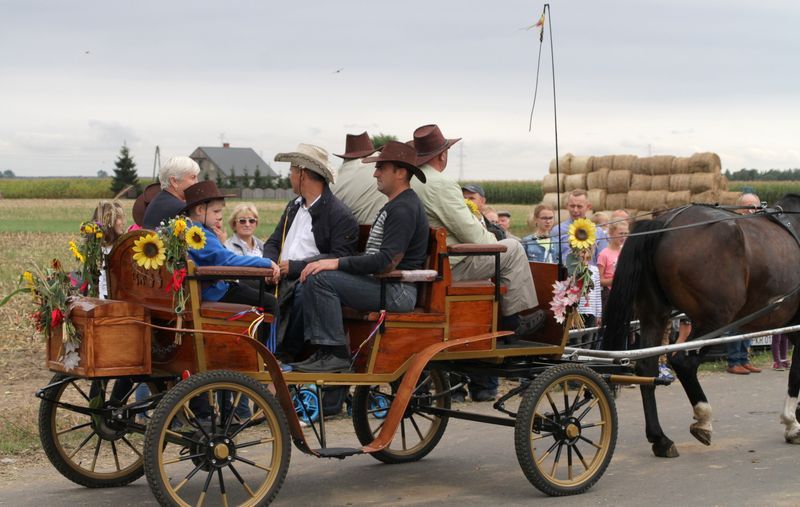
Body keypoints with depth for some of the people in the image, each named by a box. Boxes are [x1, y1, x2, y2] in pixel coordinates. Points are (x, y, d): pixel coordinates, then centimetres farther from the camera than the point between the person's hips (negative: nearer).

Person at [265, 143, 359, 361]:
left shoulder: (341, 215, -4)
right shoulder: (293, 207, 23)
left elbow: (339, 259, -15)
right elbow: (272, 243, 22)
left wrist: (295, 267, -18)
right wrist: (271, 265, -2)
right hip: (282, 279, 7)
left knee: (303, 291, -38)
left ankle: (287, 355, -23)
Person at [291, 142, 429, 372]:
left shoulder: (404, 208, -13)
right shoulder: (394, 206, 22)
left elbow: (388, 262, -22)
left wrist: (337, 263, -20)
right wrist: (335, 263, 13)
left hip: (396, 292, -11)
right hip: (383, 285, 11)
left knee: (320, 279, -22)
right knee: (310, 279, 5)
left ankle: (335, 354, -19)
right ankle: (322, 350, -3)